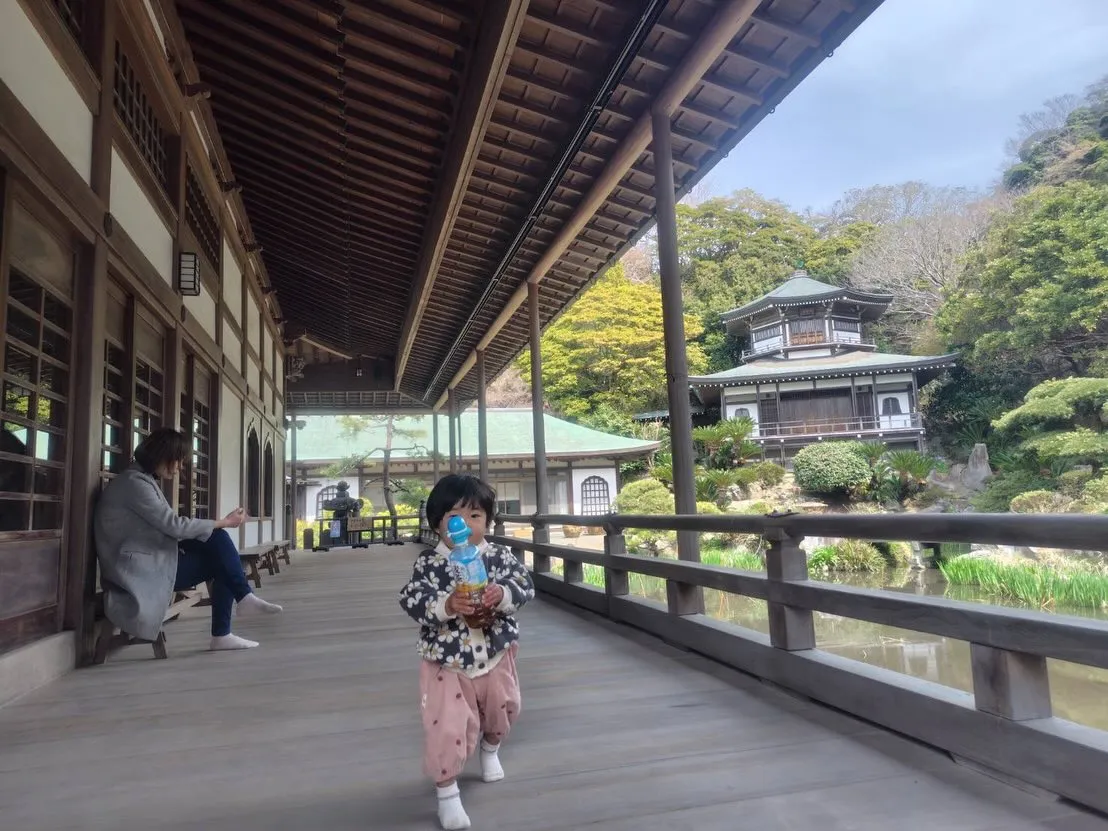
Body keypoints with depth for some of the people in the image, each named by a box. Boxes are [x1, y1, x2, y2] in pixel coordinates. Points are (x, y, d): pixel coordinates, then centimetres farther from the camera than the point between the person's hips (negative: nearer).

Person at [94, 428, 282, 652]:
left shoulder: (145, 480, 17)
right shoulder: (134, 482, -15)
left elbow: (166, 527, 11)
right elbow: (174, 525, -19)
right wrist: (224, 522, -11)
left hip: (152, 562, 9)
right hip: (141, 570, -9)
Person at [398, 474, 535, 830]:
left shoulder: (500, 556, -9)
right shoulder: (428, 563, -14)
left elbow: (525, 585, -13)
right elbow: (411, 600, -19)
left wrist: (502, 594, -33)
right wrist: (446, 604, -34)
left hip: (495, 656, 3)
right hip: (446, 661, -3)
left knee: (502, 710, 25)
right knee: (446, 728, -6)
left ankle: (490, 749, 57)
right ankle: (447, 790, 16)